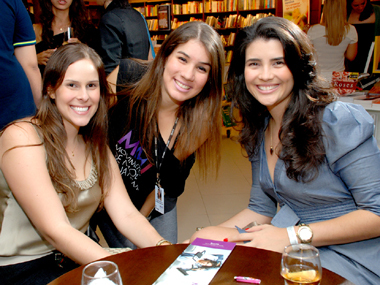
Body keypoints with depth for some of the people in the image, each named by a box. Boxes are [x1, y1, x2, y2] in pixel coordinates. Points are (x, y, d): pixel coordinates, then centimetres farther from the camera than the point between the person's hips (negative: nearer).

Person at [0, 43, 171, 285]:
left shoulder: (96, 147, 6)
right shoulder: (21, 138, -15)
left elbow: (126, 214, -4)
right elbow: (55, 230, -22)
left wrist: (165, 250, -22)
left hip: (74, 259, 6)